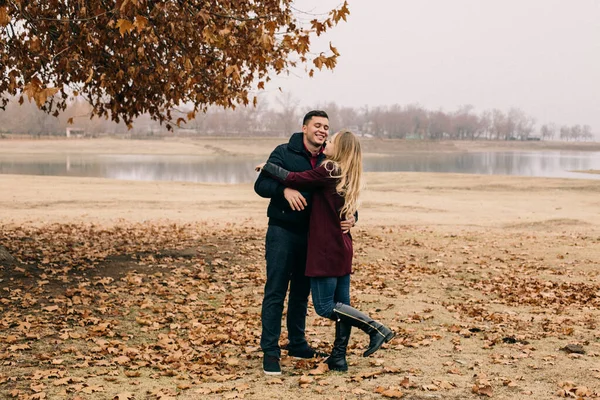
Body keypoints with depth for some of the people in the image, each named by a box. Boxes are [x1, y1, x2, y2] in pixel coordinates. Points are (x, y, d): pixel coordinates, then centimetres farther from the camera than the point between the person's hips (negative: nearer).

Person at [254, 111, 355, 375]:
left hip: (311, 235, 5)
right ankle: (270, 352, 1)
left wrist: (351, 217, -14)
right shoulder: (284, 153, -6)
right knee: (275, 293, -4)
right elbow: (261, 185, -12)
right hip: (282, 232, -5)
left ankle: (297, 344, 28)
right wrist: (284, 190, -31)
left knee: (301, 293, 15)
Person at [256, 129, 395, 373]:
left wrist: (266, 166, -3)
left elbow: (292, 179, -17)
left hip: (326, 250, -9)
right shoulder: (347, 177, 12)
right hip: (342, 249, 9)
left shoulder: (328, 171, -14)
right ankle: (338, 358, 14)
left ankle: (376, 329, -7)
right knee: (340, 305, 10)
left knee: (325, 306, -4)